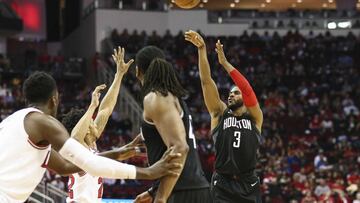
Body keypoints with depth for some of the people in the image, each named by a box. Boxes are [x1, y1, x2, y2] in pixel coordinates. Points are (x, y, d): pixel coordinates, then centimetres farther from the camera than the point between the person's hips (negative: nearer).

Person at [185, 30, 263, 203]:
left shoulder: (254, 117, 7)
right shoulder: (220, 113, 9)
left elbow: (248, 90, -10)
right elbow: (206, 81, 0)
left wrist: (225, 63, -15)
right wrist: (202, 49, -10)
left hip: (248, 184, 1)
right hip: (223, 184, 0)